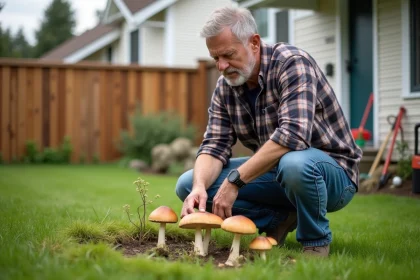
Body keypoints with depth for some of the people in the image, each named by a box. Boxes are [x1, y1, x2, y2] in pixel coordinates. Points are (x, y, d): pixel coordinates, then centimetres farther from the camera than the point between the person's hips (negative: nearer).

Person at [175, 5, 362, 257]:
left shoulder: (292, 63, -21)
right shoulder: (225, 88, -1)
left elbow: (292, 134, -34)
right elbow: (215, 146, -4)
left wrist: (235, 180, -34)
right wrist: (199, 187, -26)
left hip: (331, 172, -6)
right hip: (276, 170, 6)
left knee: (293, 164, -42)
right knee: (188, 184, -6)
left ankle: (316, 240, -12)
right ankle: (279, 220, 2)